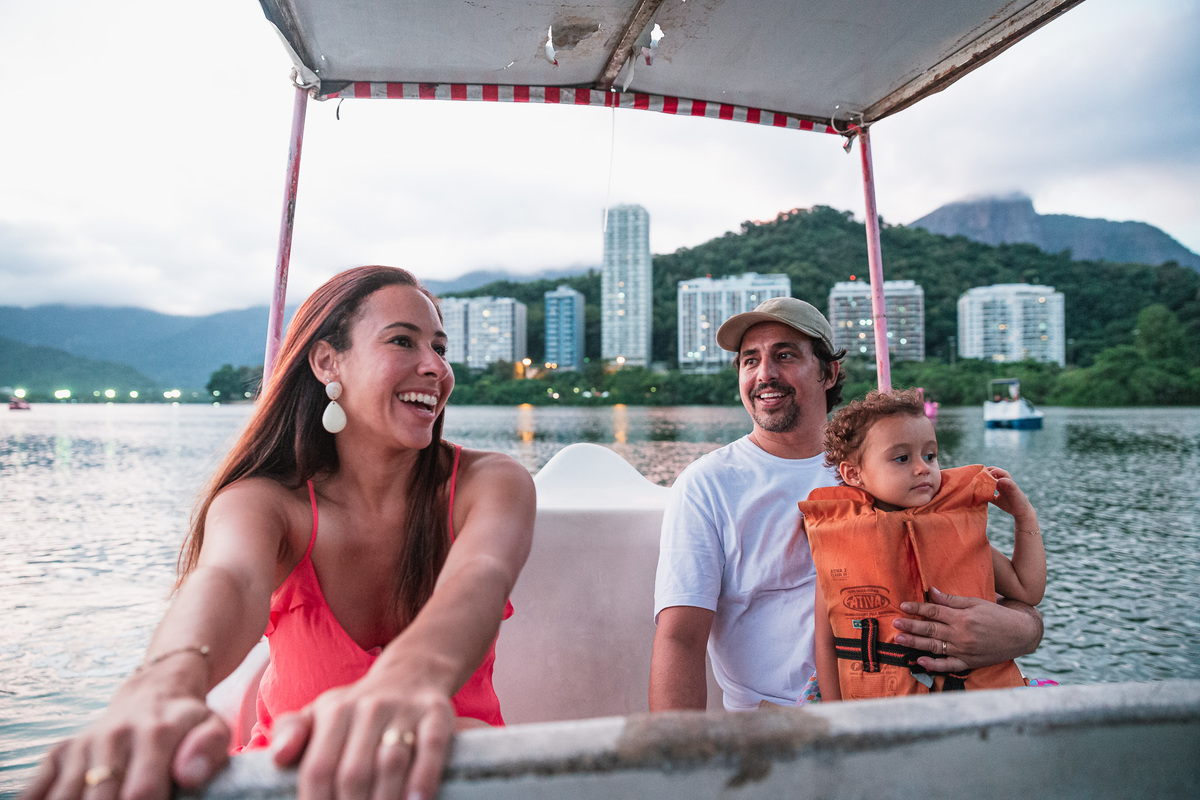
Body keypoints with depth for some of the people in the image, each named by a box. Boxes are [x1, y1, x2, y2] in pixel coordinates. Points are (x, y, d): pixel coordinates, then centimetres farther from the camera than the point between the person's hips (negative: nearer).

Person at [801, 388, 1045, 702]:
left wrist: (1024, 515, 14)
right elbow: (825, 642, 2)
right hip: (881, 713, -4)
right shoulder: (836, 544, 0)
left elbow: (1028, 591, 18)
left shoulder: (961, 530, 7)